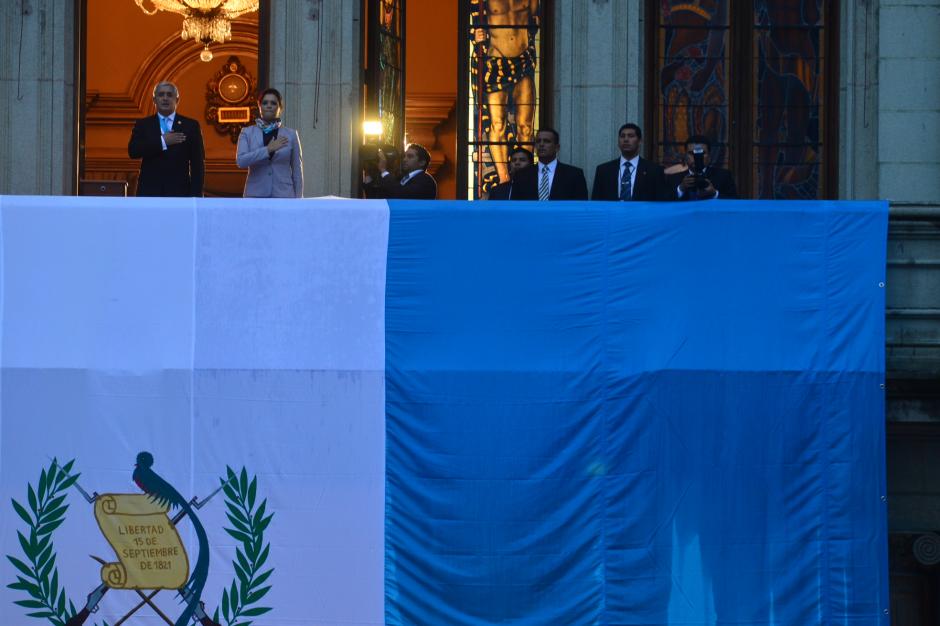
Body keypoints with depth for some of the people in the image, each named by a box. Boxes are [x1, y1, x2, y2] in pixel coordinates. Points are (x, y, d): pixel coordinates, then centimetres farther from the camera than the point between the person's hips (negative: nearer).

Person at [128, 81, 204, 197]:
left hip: (179, 193, -1)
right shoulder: (143, 125, 10)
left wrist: (196, 195, -4)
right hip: (149, 192, 1)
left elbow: (197, 163, 4)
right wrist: (162, 141, -14)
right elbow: (132, 151, -7)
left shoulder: (190, 126, 7)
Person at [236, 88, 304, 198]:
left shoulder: (291, 135, 6)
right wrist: (268, 149, -19)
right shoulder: (247, 133, 5)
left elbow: (297, 171, 7)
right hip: (256, 197, 0)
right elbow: (241, 161, -12)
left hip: (283, 197, 0)